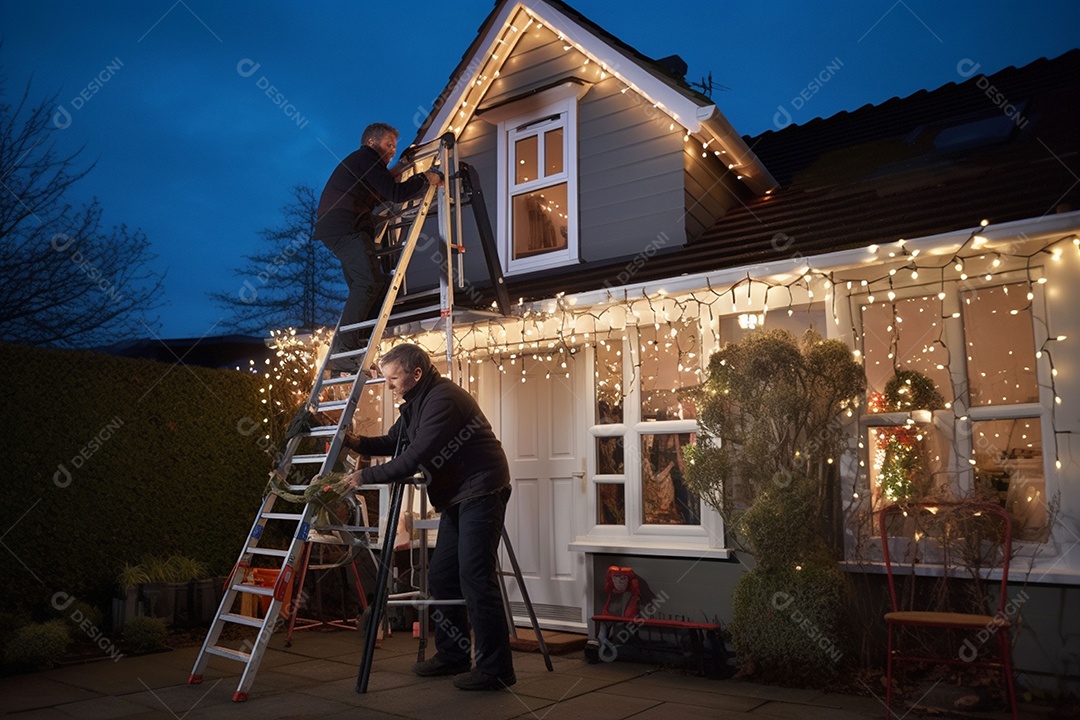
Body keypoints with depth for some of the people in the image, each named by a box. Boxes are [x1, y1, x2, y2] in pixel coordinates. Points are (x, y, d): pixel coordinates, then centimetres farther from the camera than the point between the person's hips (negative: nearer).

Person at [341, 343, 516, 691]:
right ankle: (452, 654, 24)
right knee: (441, 577, 12)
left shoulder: (442, 399, -20)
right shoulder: (417, 402, 12)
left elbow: (414, 458, -25)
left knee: (475, 578, -10)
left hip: (481, 491, -10)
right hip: (456, 497, 10)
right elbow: (393, 442, 18)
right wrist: (358, 442, 0)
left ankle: (495, 669, -2)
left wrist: (365, 476, -18)